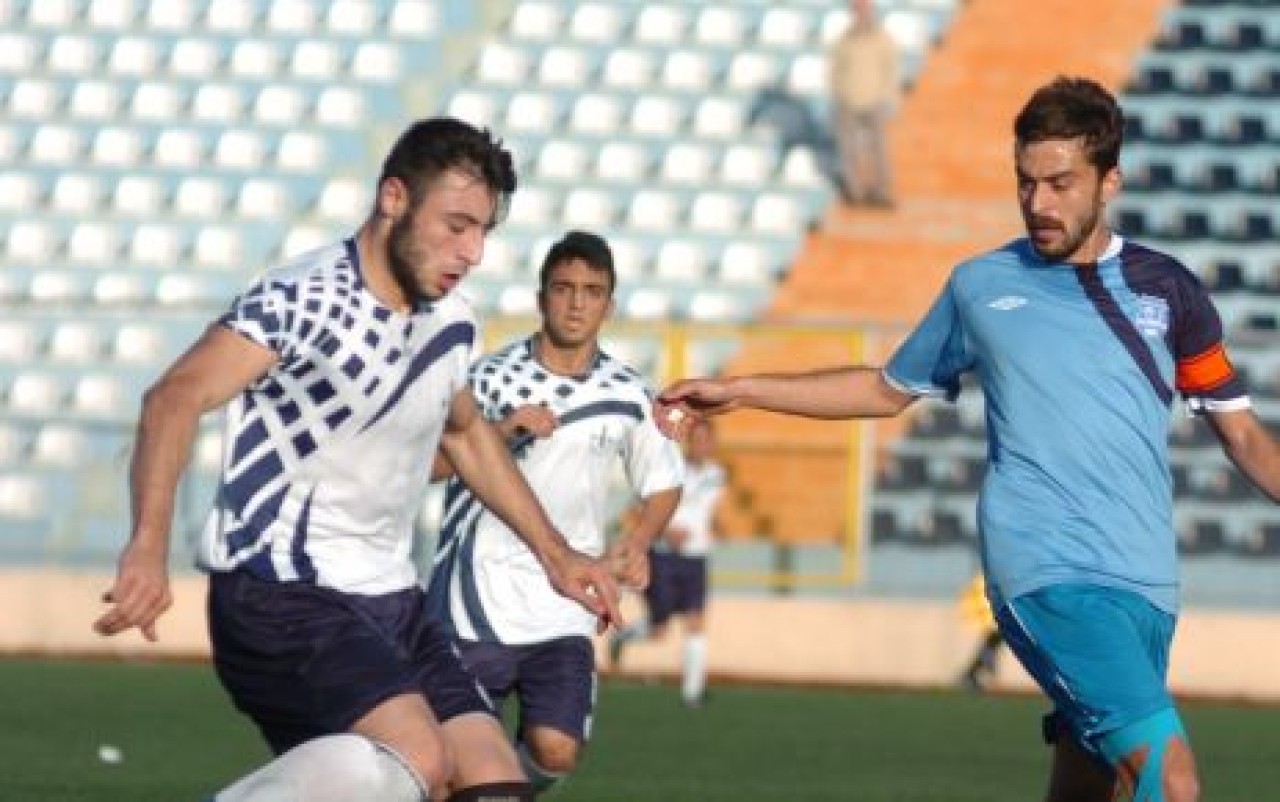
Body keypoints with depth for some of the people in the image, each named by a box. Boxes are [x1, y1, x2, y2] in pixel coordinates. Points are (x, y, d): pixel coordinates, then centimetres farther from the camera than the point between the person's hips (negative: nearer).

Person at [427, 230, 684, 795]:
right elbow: (428, 463, -6)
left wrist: (638, 541, -6)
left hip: (563, 608, 1)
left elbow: (663, 484, 14)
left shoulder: (626, 397, 0)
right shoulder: (493, 376, -5)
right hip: (479, 600, -1)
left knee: (555, 752, -11)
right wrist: (501, 431, -21)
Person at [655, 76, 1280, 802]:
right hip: (1047, 572, -3)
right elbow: (889, 389, 24)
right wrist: (739, 391, 23)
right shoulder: (980, 287, 8)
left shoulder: (1167, 290, 9)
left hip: (1144, 582, 3)